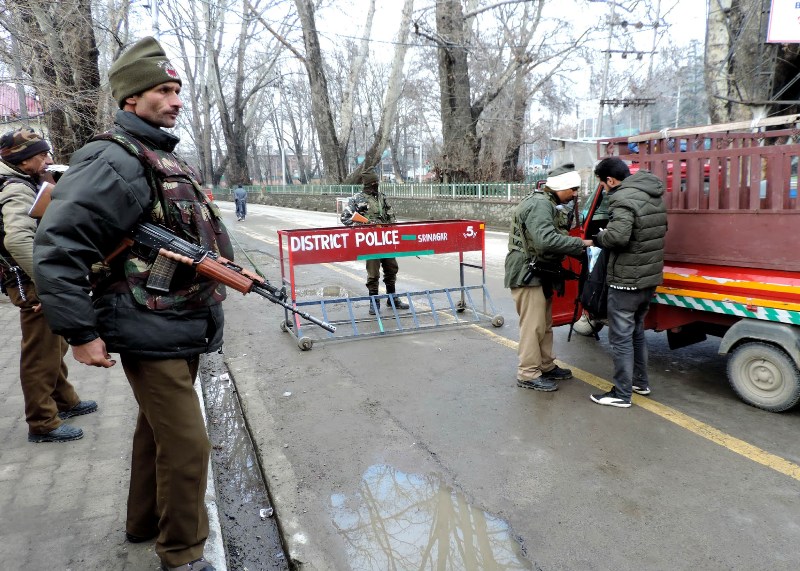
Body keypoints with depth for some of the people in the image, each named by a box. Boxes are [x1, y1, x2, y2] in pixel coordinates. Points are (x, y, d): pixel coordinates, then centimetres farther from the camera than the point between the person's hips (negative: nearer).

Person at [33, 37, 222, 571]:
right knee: (186, 445, -4)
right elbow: (58, 247, -20)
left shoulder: (168, 159, 14)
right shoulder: (115, 160, -16)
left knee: (157, 428, 22)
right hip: (151, 334, -10)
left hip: (183, 330, 10)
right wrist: (81, 333, -21)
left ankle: (145, 521, 42)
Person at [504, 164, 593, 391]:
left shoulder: (550, 204, 16)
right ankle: (528, 375, 5)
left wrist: (577, 246, -2)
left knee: (545, 324, 18)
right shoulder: (539, 204, -19)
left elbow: (554, 238, 12)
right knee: (533, 326, -5)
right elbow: (546, 241, -31)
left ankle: (546, 366, 29)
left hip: (541, 274, 11)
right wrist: (581, 244, -23)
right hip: (528, 275, -11)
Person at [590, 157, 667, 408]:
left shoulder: (624, 198, -19)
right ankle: (640, 382, 35)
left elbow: (617, 236, -31)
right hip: (650, 277, 9)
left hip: (626, 281, -9)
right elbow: (661, 230, 18)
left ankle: (622, 394, 9)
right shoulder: (654, 196, 11)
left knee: (621, 337, 1)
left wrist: (598, 238, -13)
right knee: (637, 332, 23)